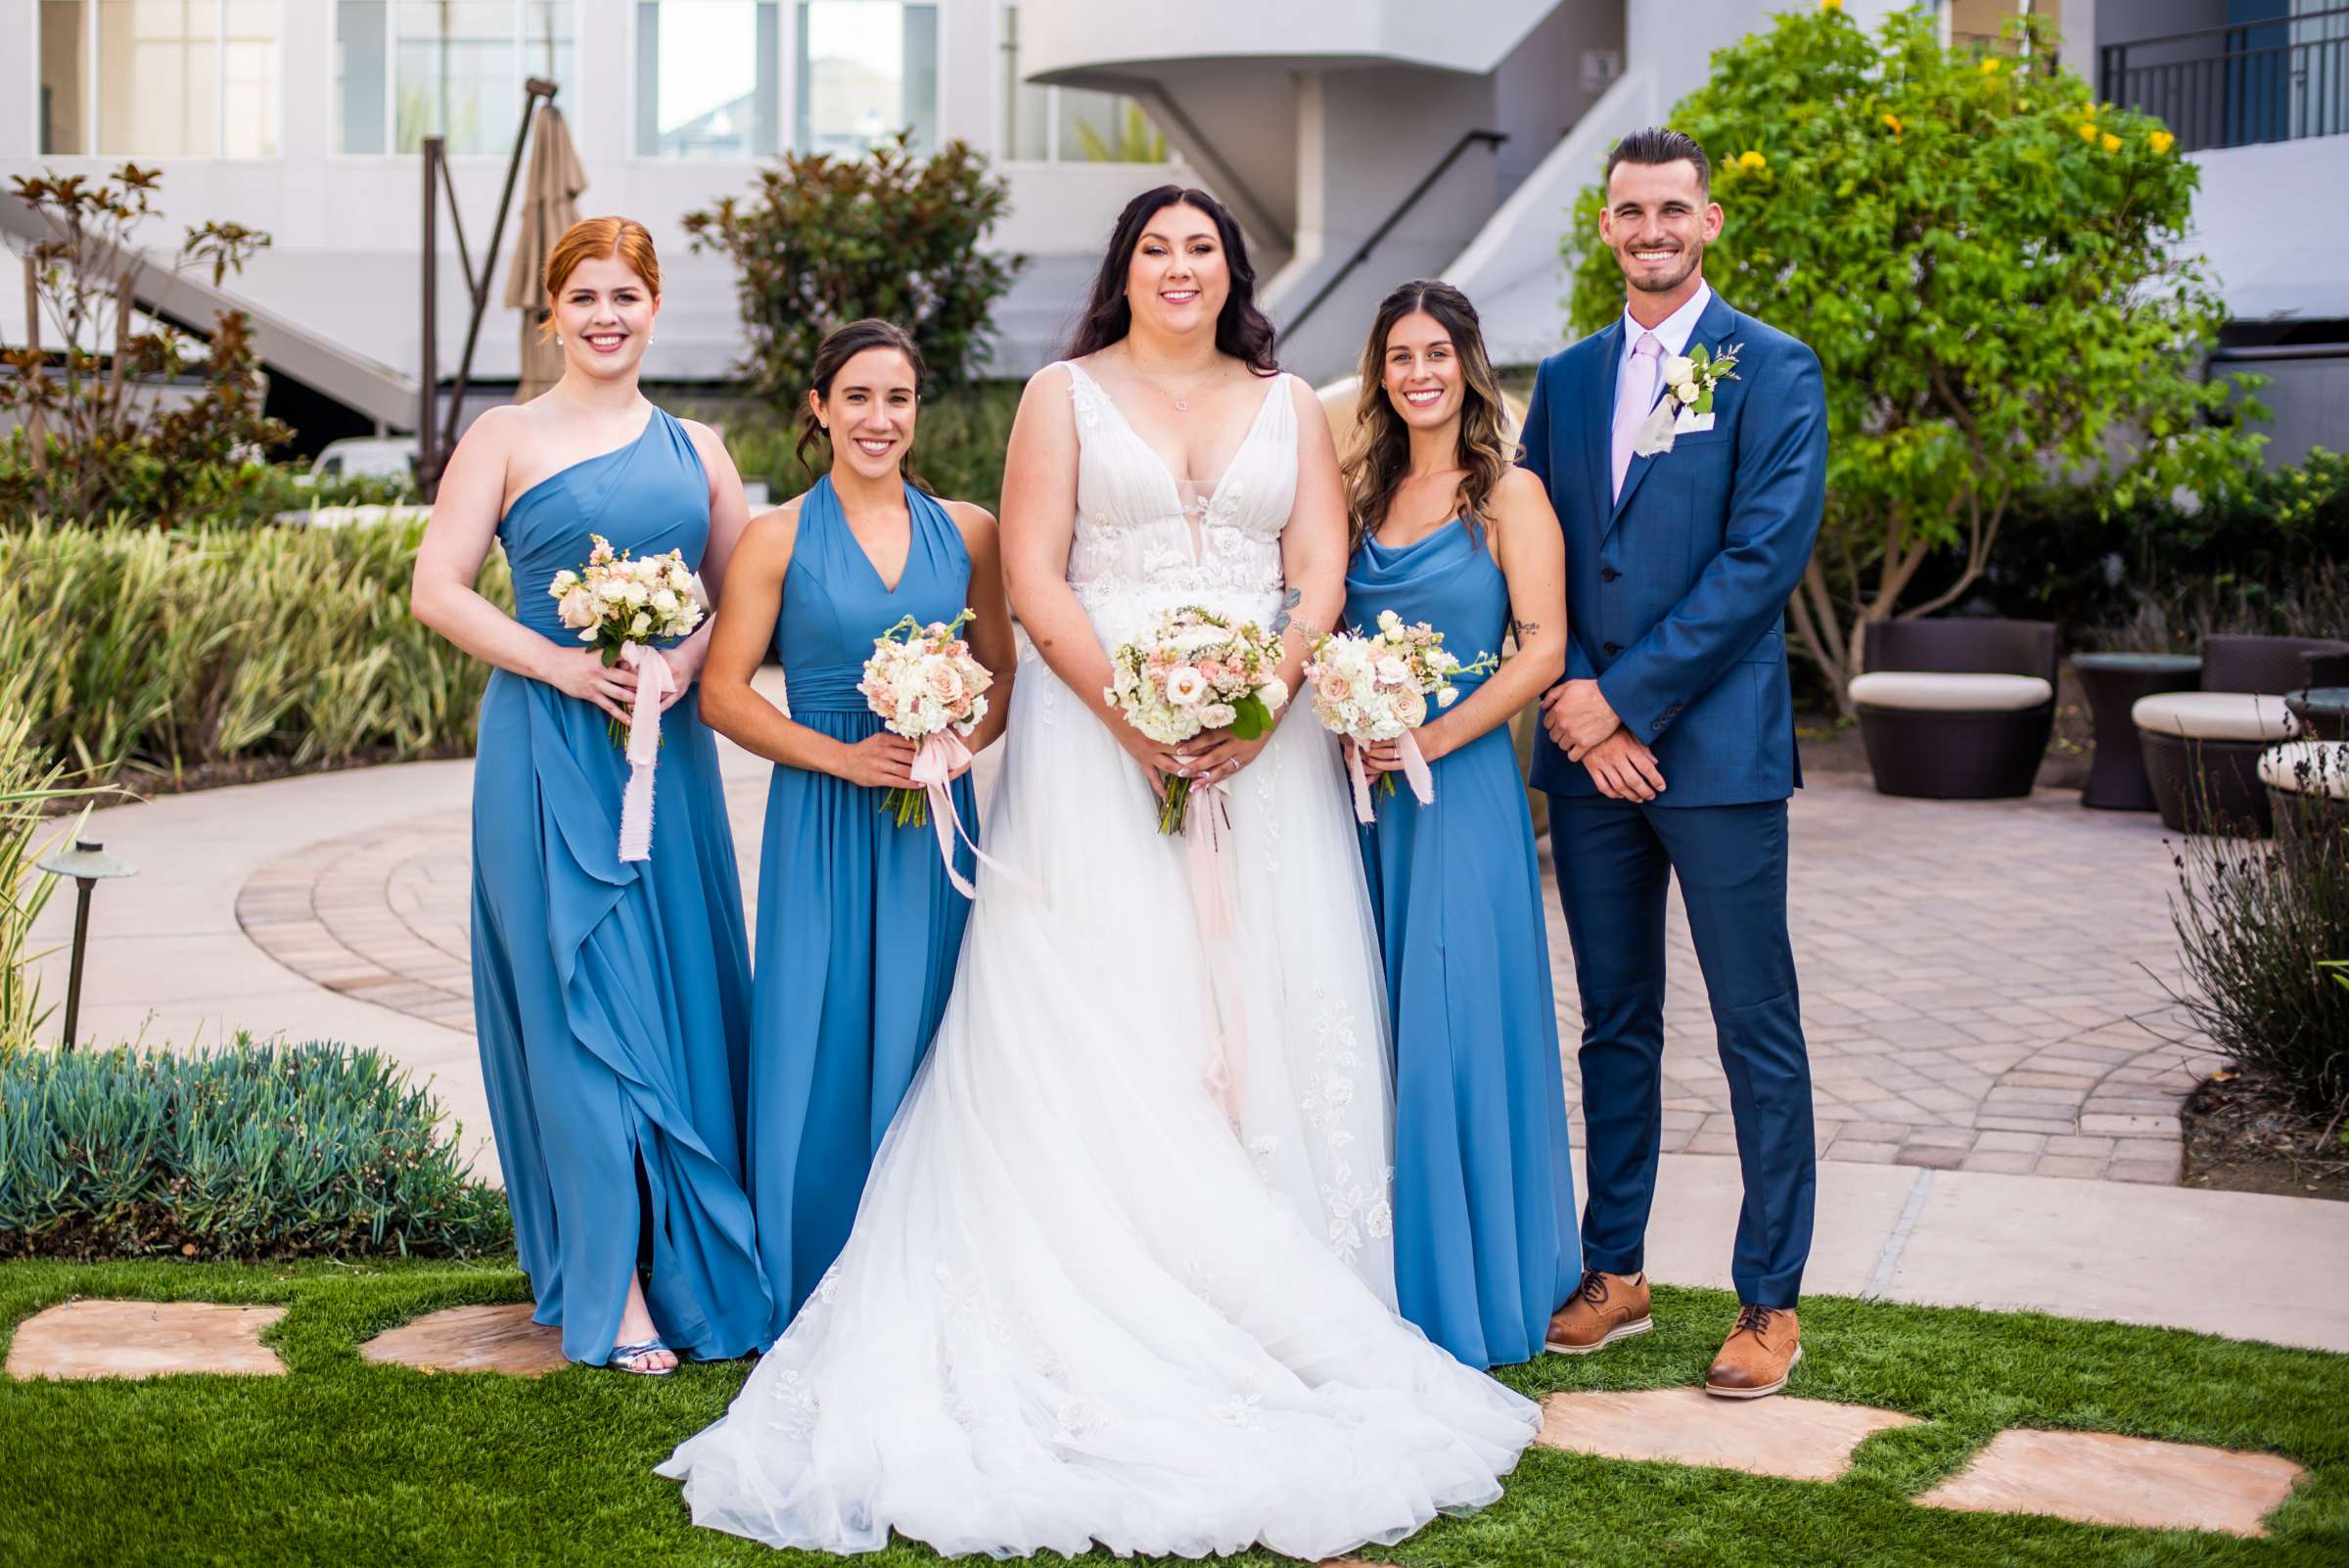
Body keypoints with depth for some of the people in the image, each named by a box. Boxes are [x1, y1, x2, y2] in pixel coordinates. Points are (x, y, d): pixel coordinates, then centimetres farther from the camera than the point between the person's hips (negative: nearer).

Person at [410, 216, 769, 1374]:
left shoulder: (693, 449, 14)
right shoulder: (508, 439, 3)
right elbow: (437, 588, -2)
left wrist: (690, 656, -7)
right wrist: (560, 665, -13)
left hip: (670, 749, 4)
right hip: (549, 747, -4)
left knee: (683, 989, 4)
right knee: (582, 996, -5)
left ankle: (690, 1263, 17)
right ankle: (610, 1291, 0)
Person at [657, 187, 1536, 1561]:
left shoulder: (1290, 407, 14)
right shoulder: (1066, 395, 8)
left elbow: (1322, 573, 5)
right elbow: (1035, 577, -2)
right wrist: (1134, 718, -14)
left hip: (1262, 748, 2)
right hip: (1094, 735, -2)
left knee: (1268, 1011, 0)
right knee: (1102, 1022, -6)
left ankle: (1271, 1313, 6)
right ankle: (1112, 1317, -3)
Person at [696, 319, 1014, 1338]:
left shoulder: (967, 532, 8)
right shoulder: (780, 539, 0)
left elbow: (1002, 671, 13)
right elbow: (723, 691, -2)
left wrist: (964, 742, -7)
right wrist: (844, 757, -12)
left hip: (935, 823, 2)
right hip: (823, 828, -2)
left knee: (926, 1045, 5)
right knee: (822, 1051, -1)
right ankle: (816, 1313, 11)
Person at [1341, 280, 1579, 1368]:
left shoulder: (1509, 494, -3)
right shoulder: (1364, 492, 12)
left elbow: (1543, 648, -11)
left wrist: (1433, 739, -17)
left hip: (1459, 788, -5)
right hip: (1367, 791, 5)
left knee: (1454, 1028, -3)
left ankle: (1469, 1291, 9)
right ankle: (1386, 1287, 19)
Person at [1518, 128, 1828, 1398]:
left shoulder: (1772, 372, -3)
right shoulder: (1566, 379, 13)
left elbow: (1766, 555, -12)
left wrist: (1626, 696, -14)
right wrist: (1574, 703, -5)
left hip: (1717, 742, -5)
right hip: (1590, 741, 5)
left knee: (1758, 1032, 0)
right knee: (1614, 1022, 13)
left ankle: (1771, 1300, 9)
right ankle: (1615, 1271, 23)